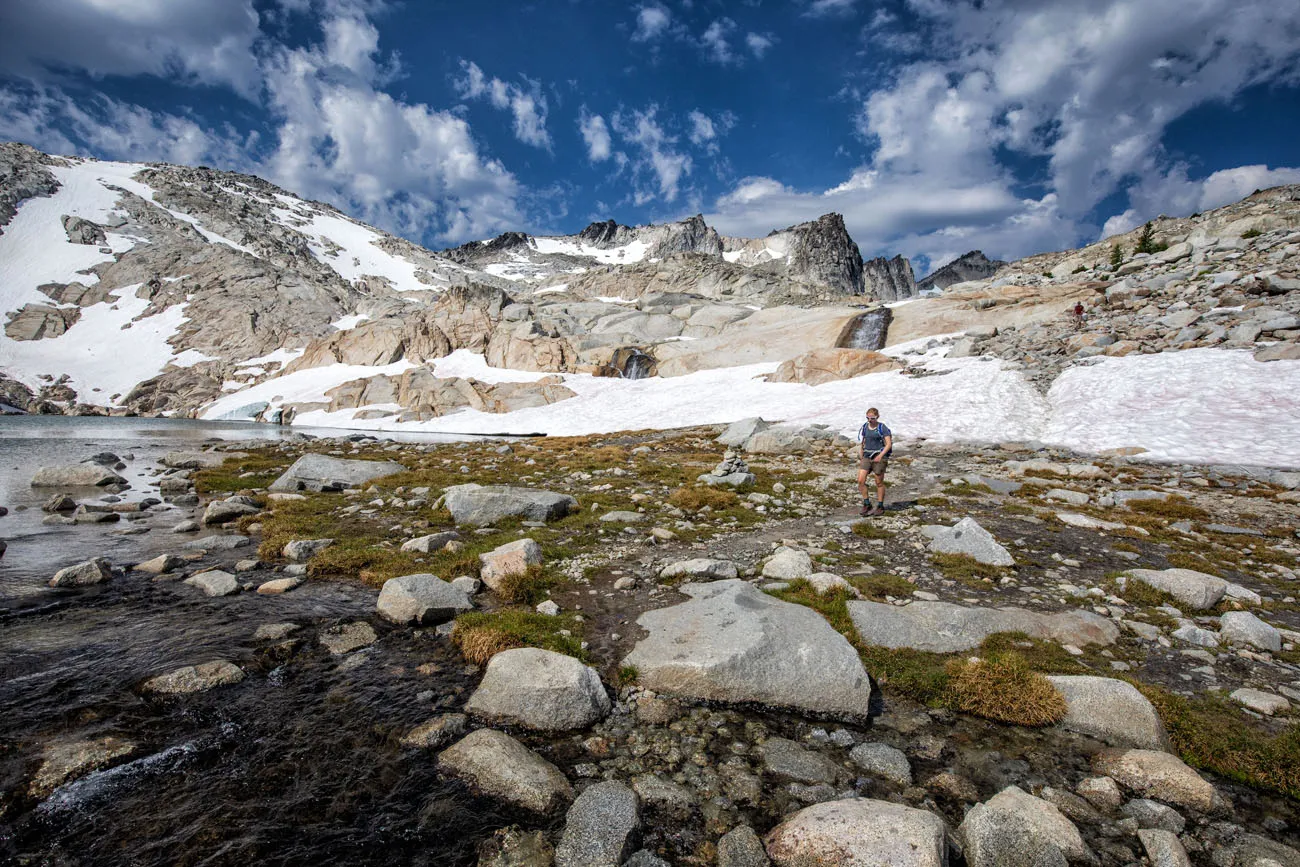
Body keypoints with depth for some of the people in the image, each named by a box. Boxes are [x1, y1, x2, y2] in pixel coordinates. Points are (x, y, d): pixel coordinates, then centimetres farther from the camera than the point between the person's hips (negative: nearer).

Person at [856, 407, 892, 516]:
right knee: (860, 481, -7)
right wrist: (861, 458, 9)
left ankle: (880, 506, 21)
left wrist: (880, 456, -19)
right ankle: (867, 504, 6)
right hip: (866, 457, 4)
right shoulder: (864, 427, 8)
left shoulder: (882, 428, -6)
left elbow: (889, 444, -9)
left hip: (879, 457, -4)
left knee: (879, 483, 6)